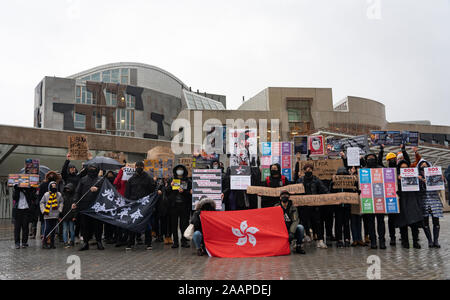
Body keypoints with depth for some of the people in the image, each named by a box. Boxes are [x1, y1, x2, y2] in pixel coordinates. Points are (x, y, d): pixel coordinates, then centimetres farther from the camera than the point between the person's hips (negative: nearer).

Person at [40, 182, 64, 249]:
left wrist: (60, 210, 9)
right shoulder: (46, 195, 2)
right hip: (47, 215, -2)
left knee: (53, 230, 6)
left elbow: (61, 202, 18)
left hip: (55, 215, 2)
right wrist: (43, 211, 0)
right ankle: (44, 243, 5)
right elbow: (42, 202, 9)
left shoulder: (59, 195, 8)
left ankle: (52, 243, 13)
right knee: (47, 229, -6)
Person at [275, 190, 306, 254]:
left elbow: (295, 221, -16)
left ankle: (299, 247, -9)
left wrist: (291, 232, -31)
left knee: (300, 227, -27)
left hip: (291, 229, 0)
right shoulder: (276, 207, -1)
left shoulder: (293, 208, -3)